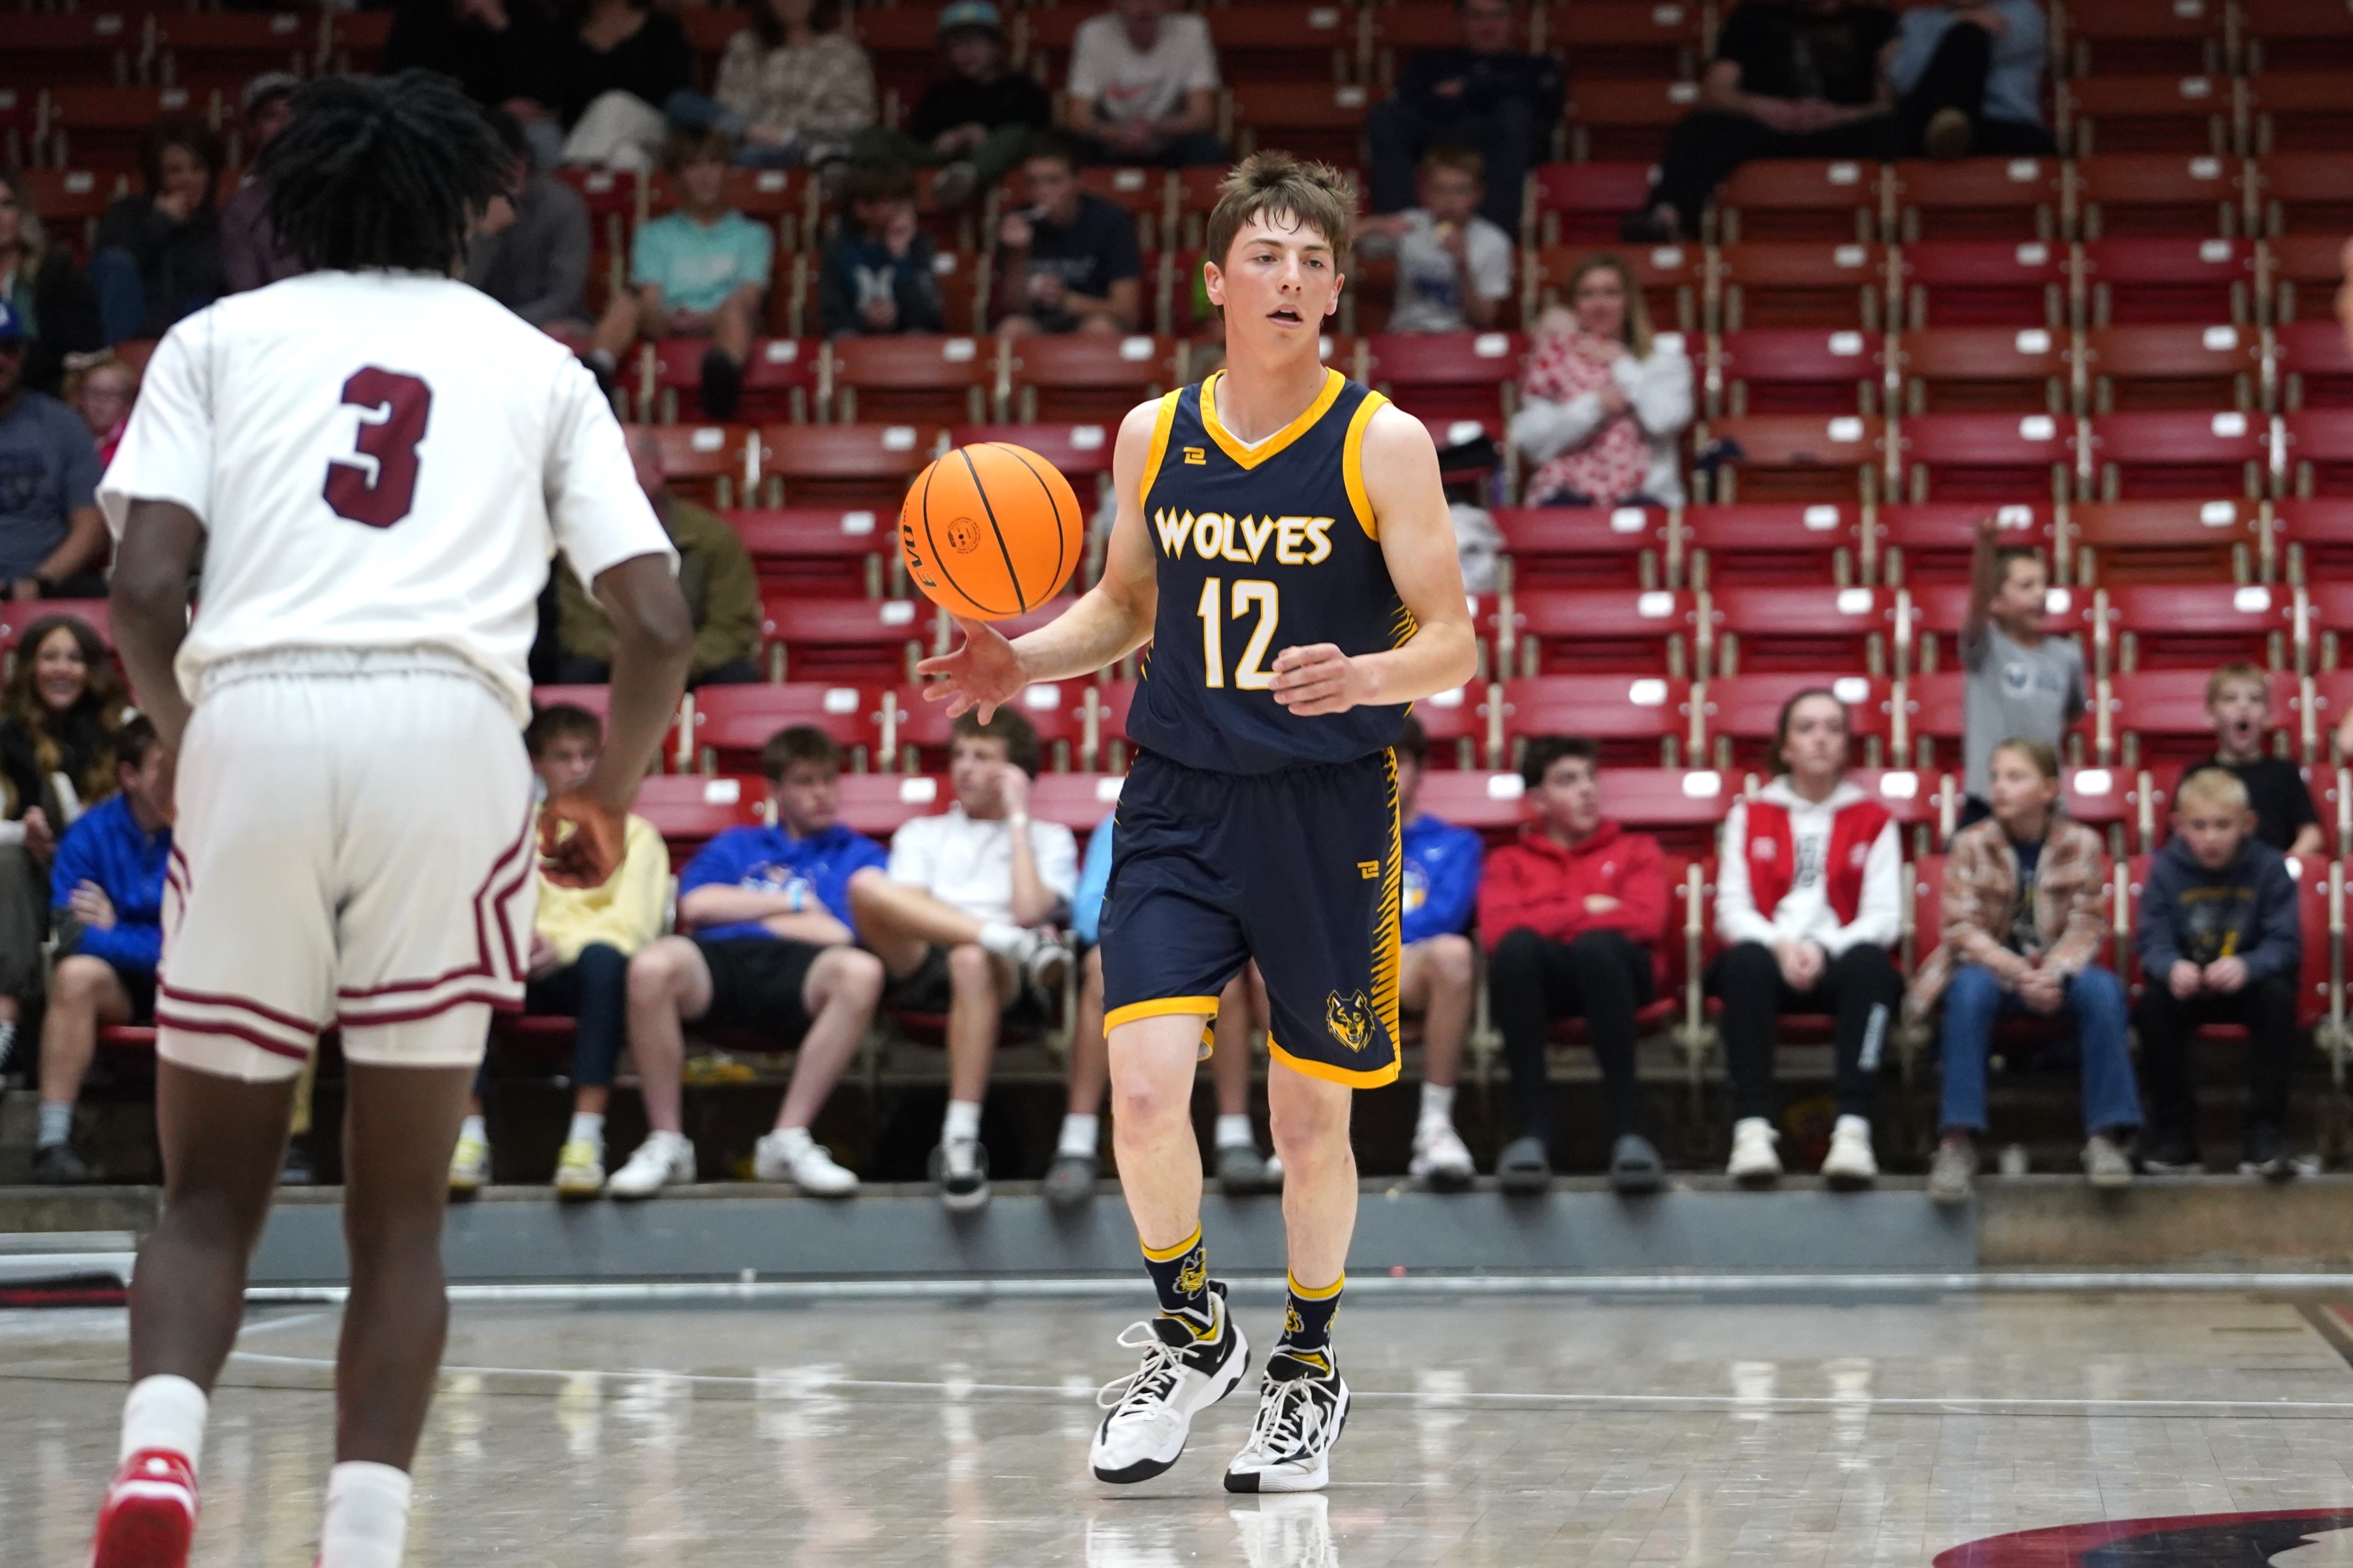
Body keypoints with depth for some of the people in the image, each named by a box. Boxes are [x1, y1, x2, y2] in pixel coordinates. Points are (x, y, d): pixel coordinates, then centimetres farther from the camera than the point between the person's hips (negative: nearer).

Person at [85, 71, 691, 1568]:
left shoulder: (221, 337, 19)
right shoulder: (537, 364, 21)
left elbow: (145, 590, 4)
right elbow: (660, 623, 12)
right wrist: (610, 800, 28)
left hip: (255, 720, 0)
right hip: (452, 731, 0)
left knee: (212, 1190, 11)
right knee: (401, 1214, 10)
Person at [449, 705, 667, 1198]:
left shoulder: (632, 832, 19)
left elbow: (634, 922, 0)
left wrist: (561, 945, -19)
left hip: (590, 971, -1)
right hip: (523, 971, 1)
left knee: (603, 957, -38)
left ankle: (586, 1135, -47)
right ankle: (470, 1134, -41)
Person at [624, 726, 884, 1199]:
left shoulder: (859, 854, 26)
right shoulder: (736, 845, 32)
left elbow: (842, 935, 7)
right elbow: (696, 905, 12)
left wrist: (739, 910, 13)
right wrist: (794, 903, 10)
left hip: (799, 971, -1)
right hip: (718, 960, 1)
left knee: (860, 972, -38)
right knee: (651, 967, -36)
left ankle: (789, 1139, -29)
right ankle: (666, 1143, -24)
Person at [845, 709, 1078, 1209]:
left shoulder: (1048, 839, 25)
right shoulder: (921, 835, 31)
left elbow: (1029, 911, 3)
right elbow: (907, 909, 11)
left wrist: (1017, 819, 10)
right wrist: (1002, 932, -3)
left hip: (1006, 981, -2)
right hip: (919, 969, 3)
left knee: (972, 961, -42)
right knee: (866, 885, -27)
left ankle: (961, 1139, -45)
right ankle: (1018, 944, -30)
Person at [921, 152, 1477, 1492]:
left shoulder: (1384, 443, -6)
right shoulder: (1153, 436, 4)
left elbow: (1453, 643, -6)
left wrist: (1370, 679, -27)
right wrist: (1027, 663, 1)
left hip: (1328, 812, -2)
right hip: (1178, 800, 2)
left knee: (1310, 1116, 7)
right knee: (1146, 1089, -13)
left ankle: (1310, 1370, 29)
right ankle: (1191, 1333, 13)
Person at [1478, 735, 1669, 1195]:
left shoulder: (1635, 850, 24)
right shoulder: (1510, 861, 23)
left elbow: (1645, 921, 1)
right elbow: (1499, 928, 0)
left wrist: (1553, 920, -1)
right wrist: (1585, 910, 1)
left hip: (1613, 972, 0)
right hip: (1540, 979, 1)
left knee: (1596, 945, -38)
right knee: (1517, 946, -37)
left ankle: (1629, 1129, -42)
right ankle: (1532, 1130, -40)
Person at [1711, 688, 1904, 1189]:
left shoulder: (1872, 820, 15)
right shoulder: (1750, 816, 17)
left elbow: (1884, 917, 2)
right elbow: (1733, 909, 5)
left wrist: (1824, 949, -16)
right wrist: (1780, 945, -16)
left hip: (1841, 963, 0)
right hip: (1769, 959, 0)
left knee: (1869, 962, -36)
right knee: (1747, 961, -36)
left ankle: (1853, 1127, -48)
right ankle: (1752, 1126, -45)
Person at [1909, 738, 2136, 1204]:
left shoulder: (2082, 844, -2)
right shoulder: (1971, 844, -5)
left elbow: (2088, 925, -6)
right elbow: (1961, 927, -9)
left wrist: (2054, 972, -26)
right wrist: (2017, 972, -25)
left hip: (2058, 972, 1)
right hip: (1990, 966, -1)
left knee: (2102, 990, -31)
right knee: (1970, 989, -35)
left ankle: (2106, 1135, -25)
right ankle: (1958, 1143, -36)